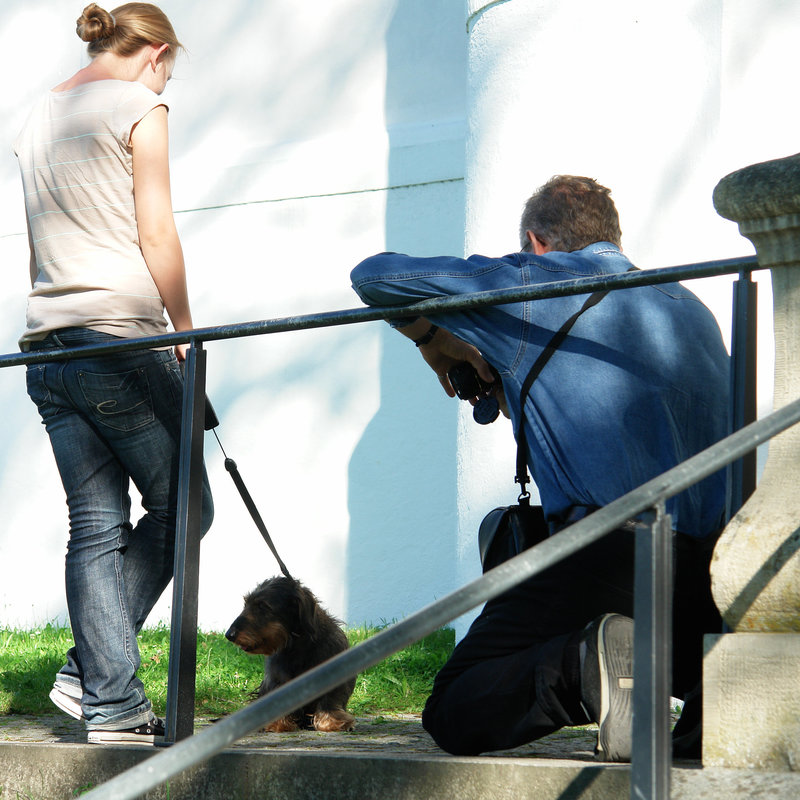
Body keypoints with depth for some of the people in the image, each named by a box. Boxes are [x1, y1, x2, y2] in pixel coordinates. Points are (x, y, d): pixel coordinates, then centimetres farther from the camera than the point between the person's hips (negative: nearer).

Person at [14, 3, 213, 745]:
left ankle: (111, 700, 1)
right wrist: (185, 328, 0)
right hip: (123, 339, -7)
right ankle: (89, 670, -2)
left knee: (96, 527, 6)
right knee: (180, 508, 4)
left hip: (48, 350, 7)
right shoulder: (138, 105, -2)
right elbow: (156, 235, -7)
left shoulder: (37, 119, 20)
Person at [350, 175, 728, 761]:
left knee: (454, 718, 5)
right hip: (714, 559, 5)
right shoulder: (692, 307, 25)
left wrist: (434, 340, 32)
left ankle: (585, 663, -22)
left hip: (611, 549, -5)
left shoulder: (531, 282, 8)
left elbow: (374, 276, 13)